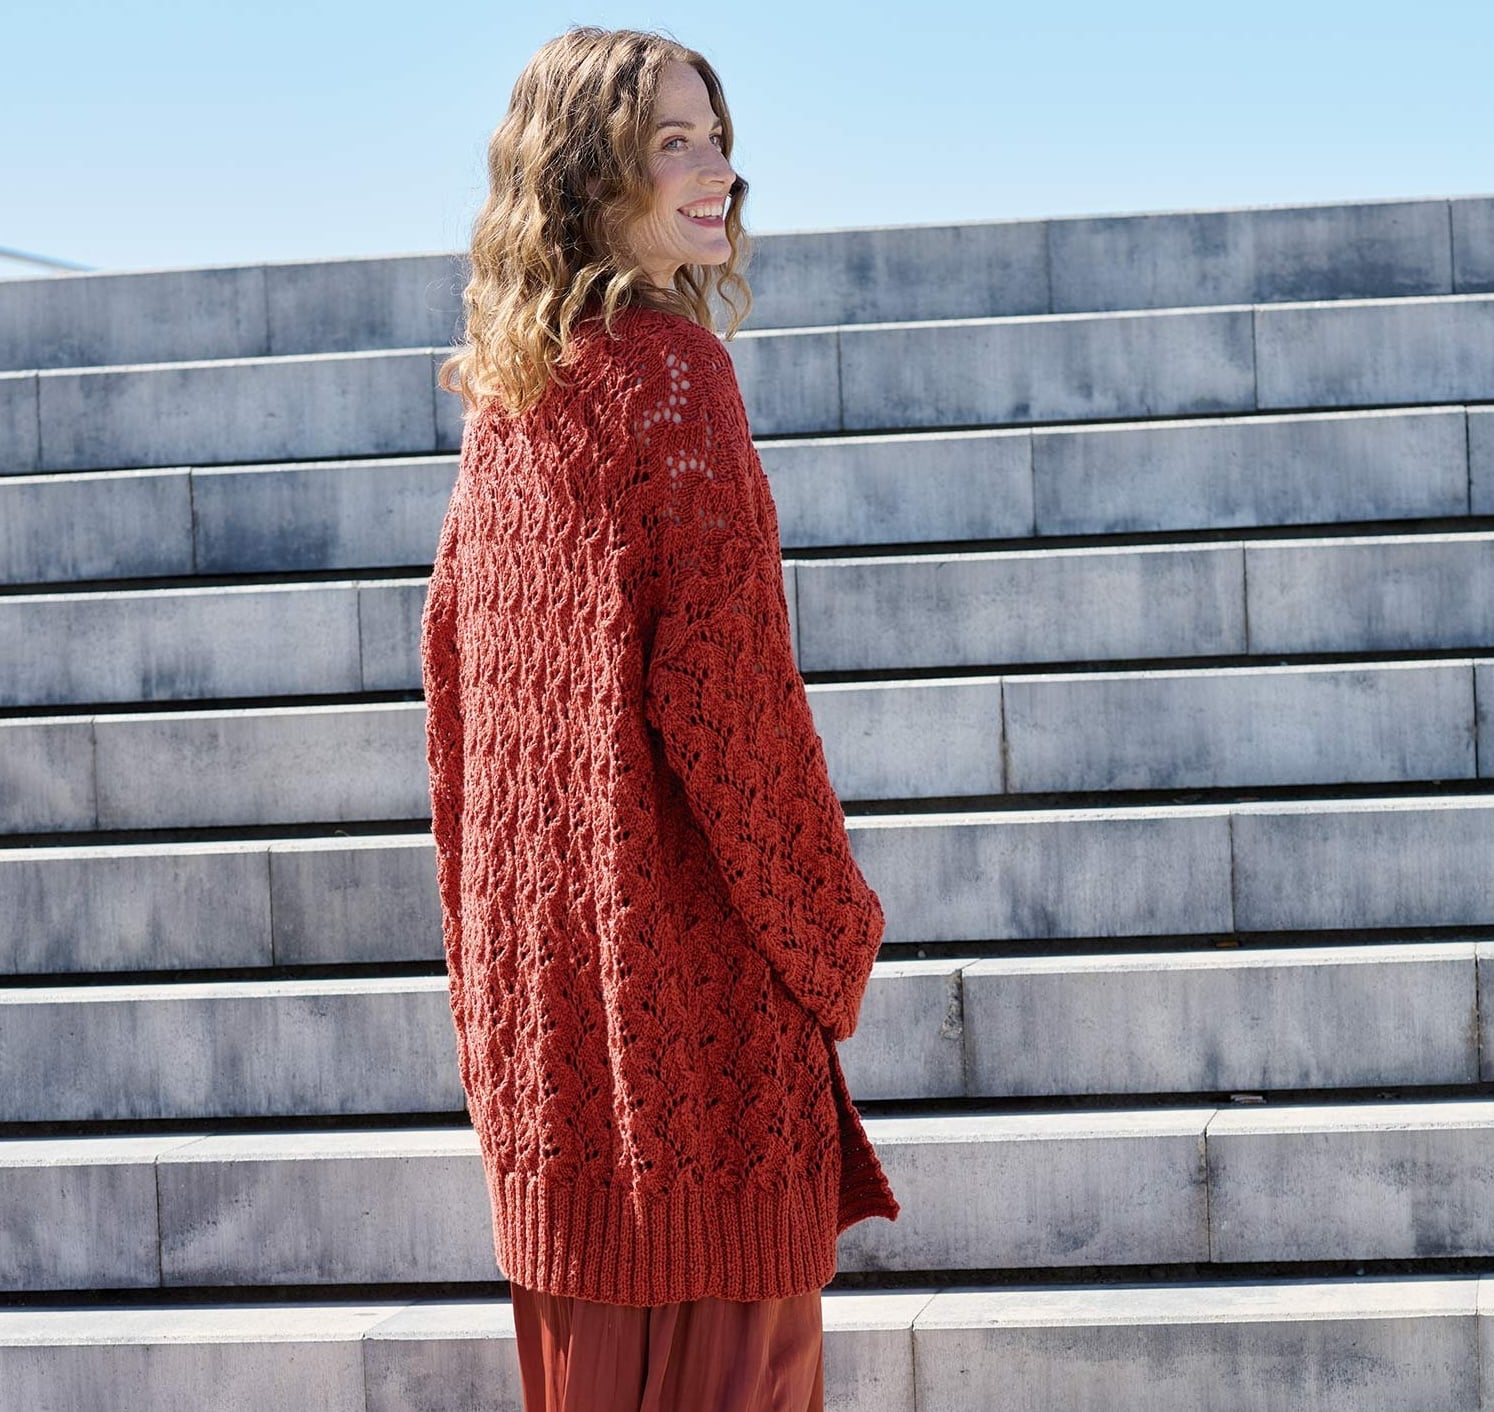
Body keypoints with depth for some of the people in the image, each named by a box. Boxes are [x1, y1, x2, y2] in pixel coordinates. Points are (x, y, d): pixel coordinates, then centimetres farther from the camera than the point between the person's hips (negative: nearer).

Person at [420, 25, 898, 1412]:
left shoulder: (502, 395, 10)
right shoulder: (669, 365, -13)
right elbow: (726, 686, -18)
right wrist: (831, 935, -8)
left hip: (536, 962, 8)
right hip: (686, 963, -8)